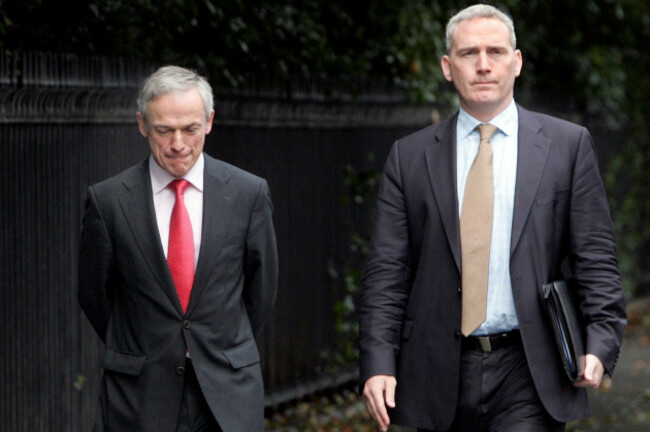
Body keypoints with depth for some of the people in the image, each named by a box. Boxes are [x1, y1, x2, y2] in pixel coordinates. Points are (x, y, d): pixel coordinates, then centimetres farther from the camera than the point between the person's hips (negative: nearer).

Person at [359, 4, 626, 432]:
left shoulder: (567, 144, 6)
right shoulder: (410, 156, 8)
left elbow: (597, 260, 4)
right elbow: (387, 272, 5)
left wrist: (599, 346, -9)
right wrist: (378, 363, -6)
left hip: (530, 379, -2)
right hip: (441, 377, 2)